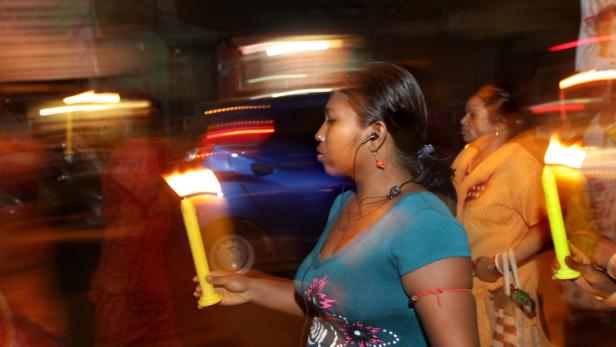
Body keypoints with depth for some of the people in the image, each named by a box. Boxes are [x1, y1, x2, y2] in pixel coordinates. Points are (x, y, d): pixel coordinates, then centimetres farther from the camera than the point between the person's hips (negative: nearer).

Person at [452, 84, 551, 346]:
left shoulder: (518, 163, -17)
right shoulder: (468, 155, 6)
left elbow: (547, 227, -22)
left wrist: (499, 264, -24)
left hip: (501, 288, -7)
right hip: (465, 283, 7)